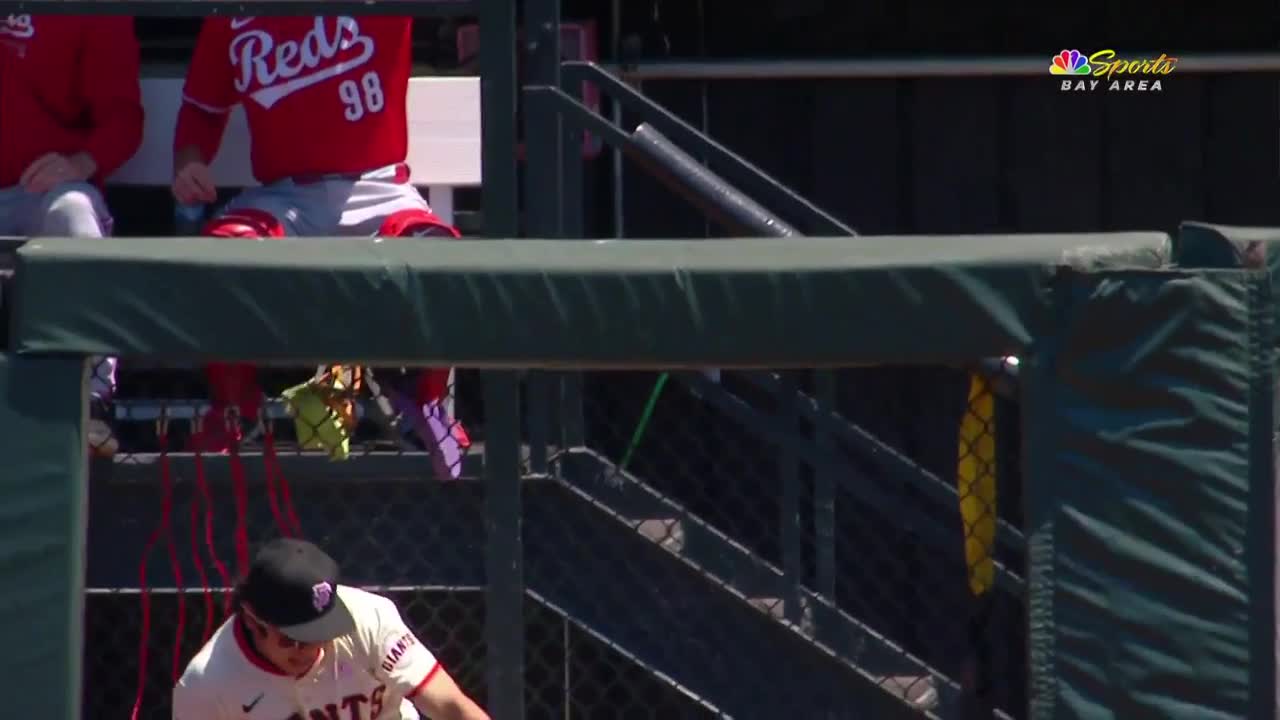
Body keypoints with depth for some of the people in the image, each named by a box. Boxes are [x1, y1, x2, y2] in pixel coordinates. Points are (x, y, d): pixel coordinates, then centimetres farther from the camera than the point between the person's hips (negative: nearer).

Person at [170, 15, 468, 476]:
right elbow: (201, 108, 17)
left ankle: (430, 407, -9)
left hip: (375, 190, -2)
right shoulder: (232, 21, 9)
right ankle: (230, 415, -11)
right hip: (282, 195, 2)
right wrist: (188, 166, 0)